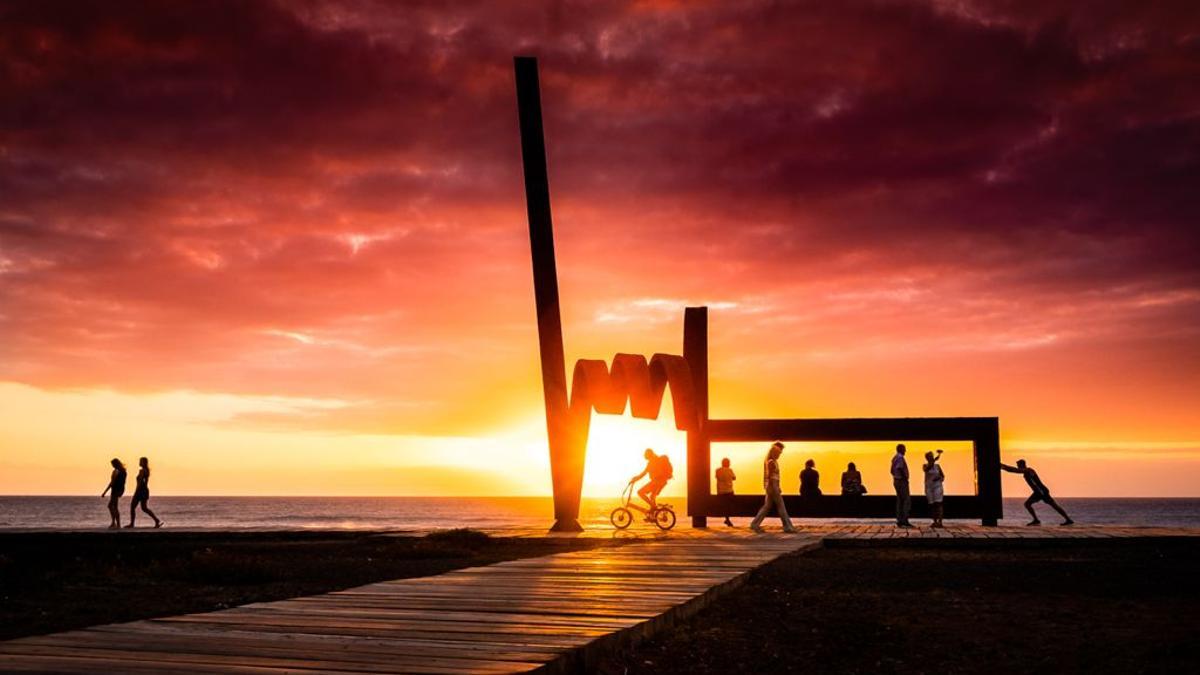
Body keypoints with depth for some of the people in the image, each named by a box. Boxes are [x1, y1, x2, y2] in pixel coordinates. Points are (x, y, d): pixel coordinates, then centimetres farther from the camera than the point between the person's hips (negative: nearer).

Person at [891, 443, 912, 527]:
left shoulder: (894, 458, 16)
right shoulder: (900, 458, -14)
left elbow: (892, 471, 19)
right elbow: (900, 469, -25)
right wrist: (905, 478, -17)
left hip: (896, 481, 10)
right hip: (902, 482, -10)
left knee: (900, 501, 9)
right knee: (907, 501, -9)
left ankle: (899, 521, 8)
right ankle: (905, 520, -15)